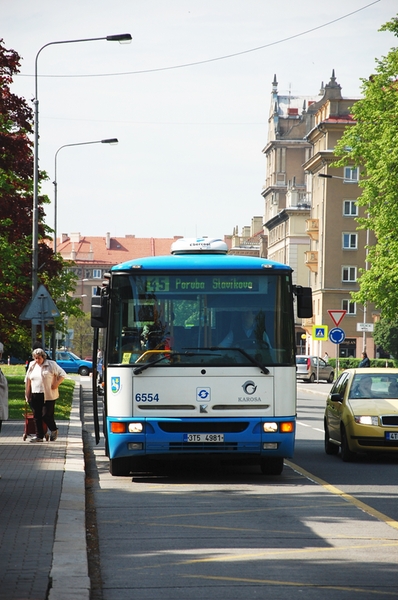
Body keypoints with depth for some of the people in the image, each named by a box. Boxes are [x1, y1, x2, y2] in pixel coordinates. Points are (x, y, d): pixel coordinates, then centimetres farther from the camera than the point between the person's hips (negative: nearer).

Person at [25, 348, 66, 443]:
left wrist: (56, 384, -8)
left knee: (46, 415, -7)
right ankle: (39, 436, 11)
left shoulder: (51, 364, -2)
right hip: (35, 395, 5)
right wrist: (27, 394, 11)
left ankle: (54, 431, 18)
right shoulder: (32, 366, 12)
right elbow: (27, 380, 16)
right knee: (37, 416, 4)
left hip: (48, 395, -5)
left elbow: (62, 374, 1)